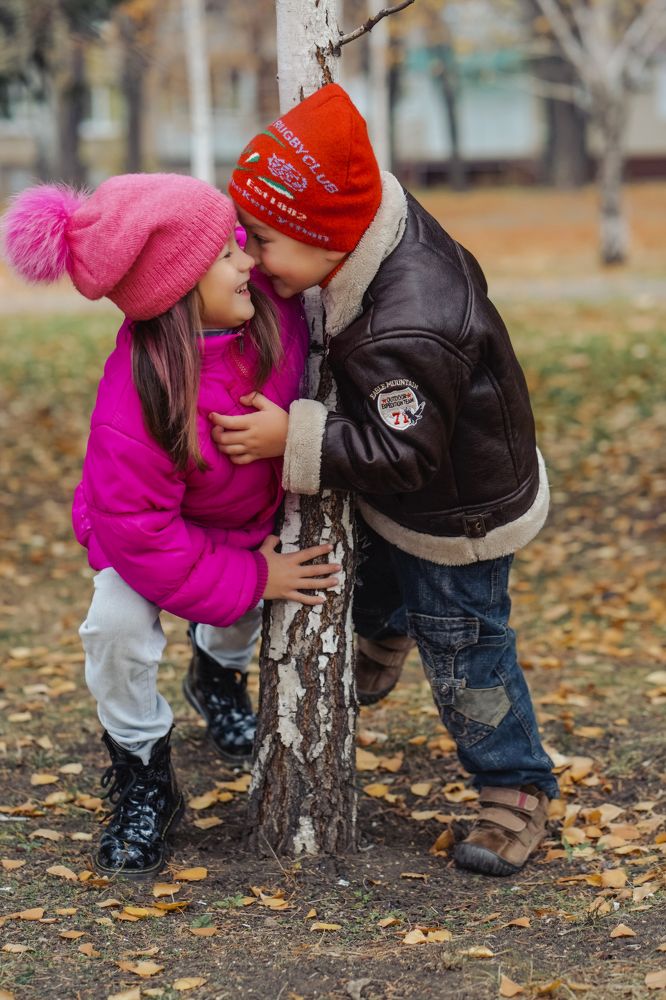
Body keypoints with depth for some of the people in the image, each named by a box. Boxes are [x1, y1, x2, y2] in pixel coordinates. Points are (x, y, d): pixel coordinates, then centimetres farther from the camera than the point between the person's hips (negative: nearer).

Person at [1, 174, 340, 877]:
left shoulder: (266, 302, -28)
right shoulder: (131, 408, -43)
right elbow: (139, 534, -34)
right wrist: (250, 577, -27)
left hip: (258, 515, 6)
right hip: (156, 529, -6)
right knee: (120, 625, -28)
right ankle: (142, 779, -3)